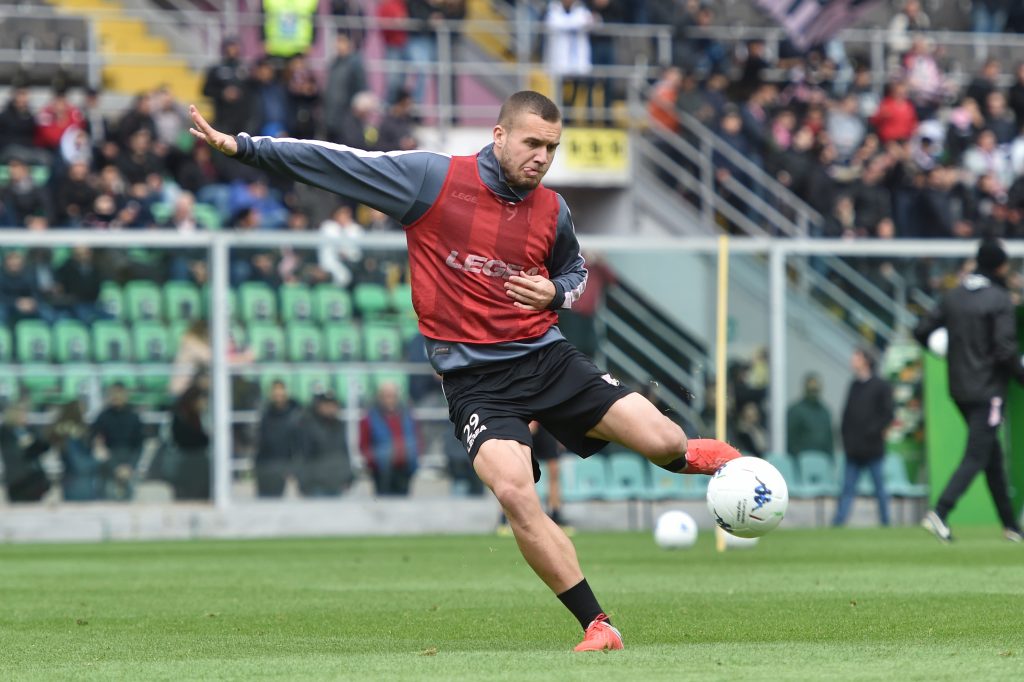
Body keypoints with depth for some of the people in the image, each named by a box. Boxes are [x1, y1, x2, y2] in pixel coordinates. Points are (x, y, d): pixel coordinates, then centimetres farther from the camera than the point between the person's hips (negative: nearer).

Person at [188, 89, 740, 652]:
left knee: (662, 440, -12)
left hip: (546, 357, 3)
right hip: (474, 379, -3)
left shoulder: (552, 211, 6)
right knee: (515, 493, -26)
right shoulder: (431, 178, -6)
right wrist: (242, 146, -9)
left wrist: (556, 294, 2)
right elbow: (336, 163, -3)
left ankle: (689, 456, 30)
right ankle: (596, 626, -15)